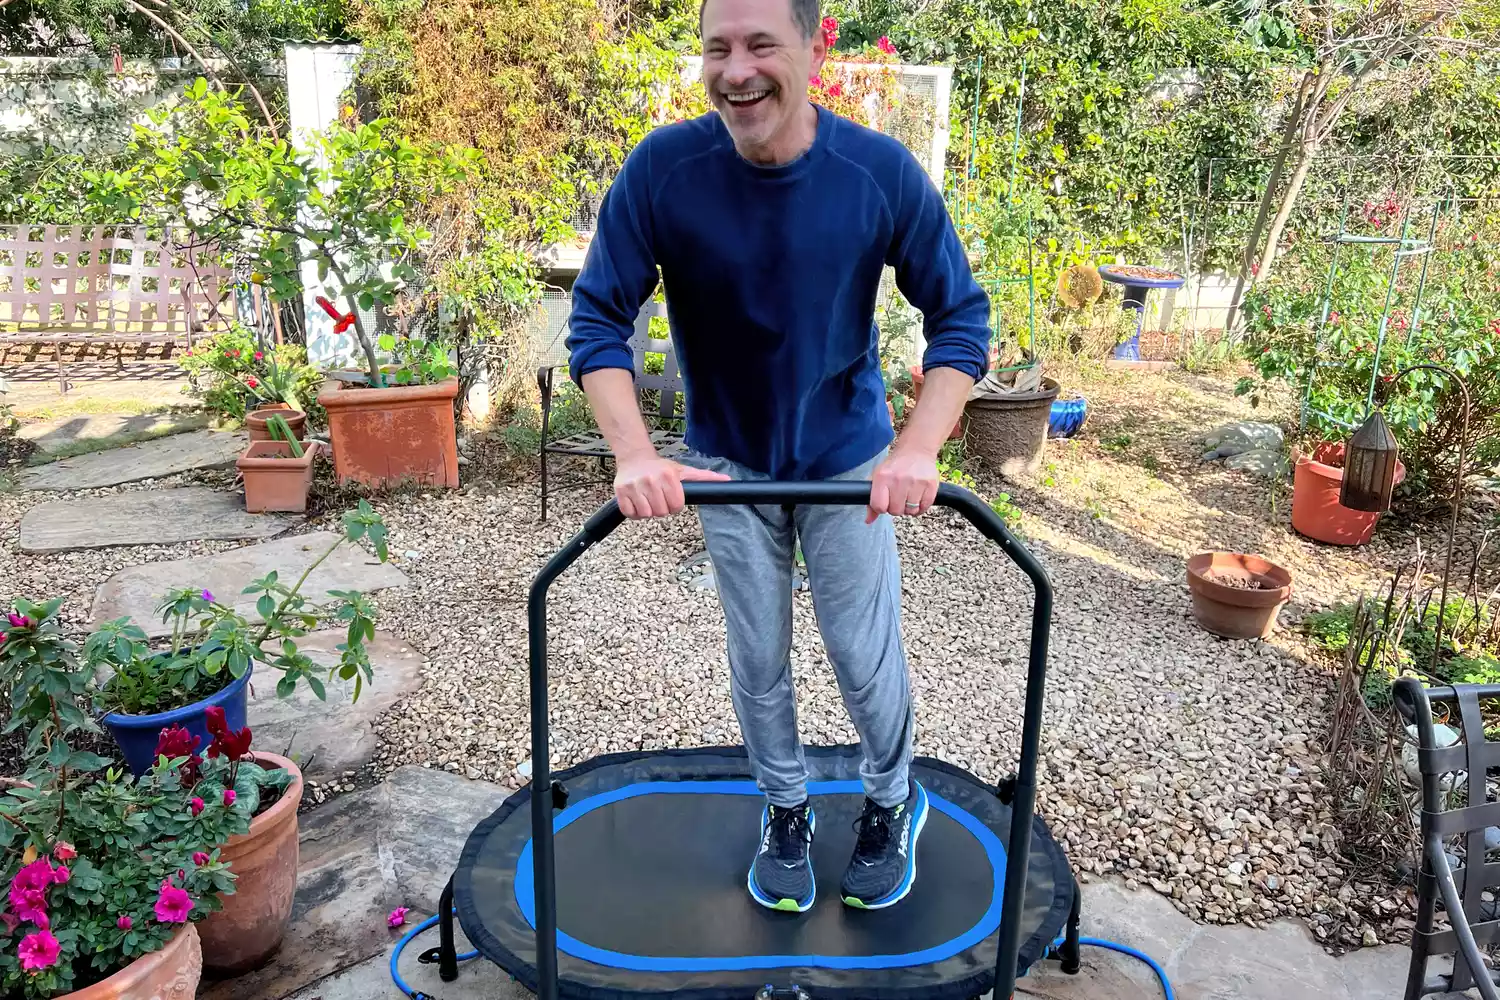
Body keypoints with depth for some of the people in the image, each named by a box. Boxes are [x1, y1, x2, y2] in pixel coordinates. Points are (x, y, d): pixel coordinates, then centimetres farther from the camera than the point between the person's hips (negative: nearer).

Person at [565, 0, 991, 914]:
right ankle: (787, 812, 39)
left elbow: (961, 317, -14)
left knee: (867, 660, 7)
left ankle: (894, 804, 38)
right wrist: (635, 455, -29)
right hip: (729, 465, 1)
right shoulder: (662, 170, -20)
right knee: (759, 662, 12)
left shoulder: (883, 173, -20)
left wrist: (918, 452, -28)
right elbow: (598, 320, -15)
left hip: (849, 458, 0)